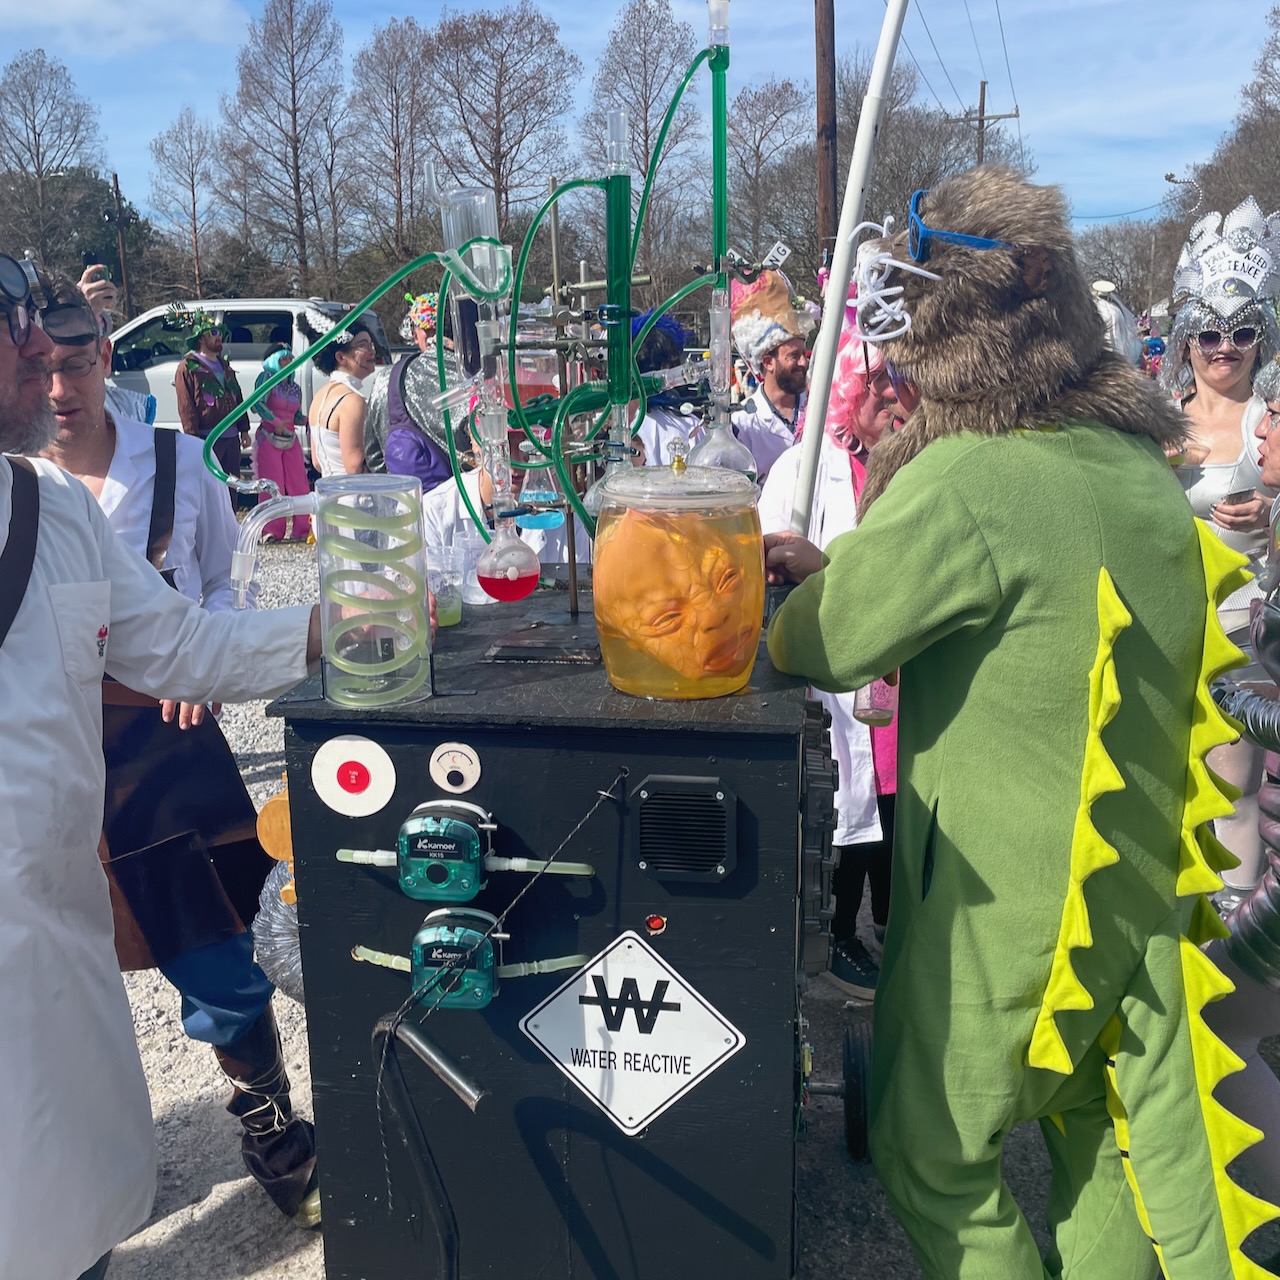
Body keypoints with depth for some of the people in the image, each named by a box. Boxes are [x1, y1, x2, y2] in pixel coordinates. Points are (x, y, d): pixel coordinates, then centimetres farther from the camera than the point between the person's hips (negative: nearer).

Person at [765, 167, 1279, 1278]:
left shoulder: (961, 481, -25)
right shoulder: (1136, 461, 2)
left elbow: (828, 646, -17)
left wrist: (807, 594, 6)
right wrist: (841, 567, 11)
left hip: (1004, 896, -8)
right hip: (1143, 880, 8)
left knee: (936, 1156, 14)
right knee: (1125, 1141, 25)